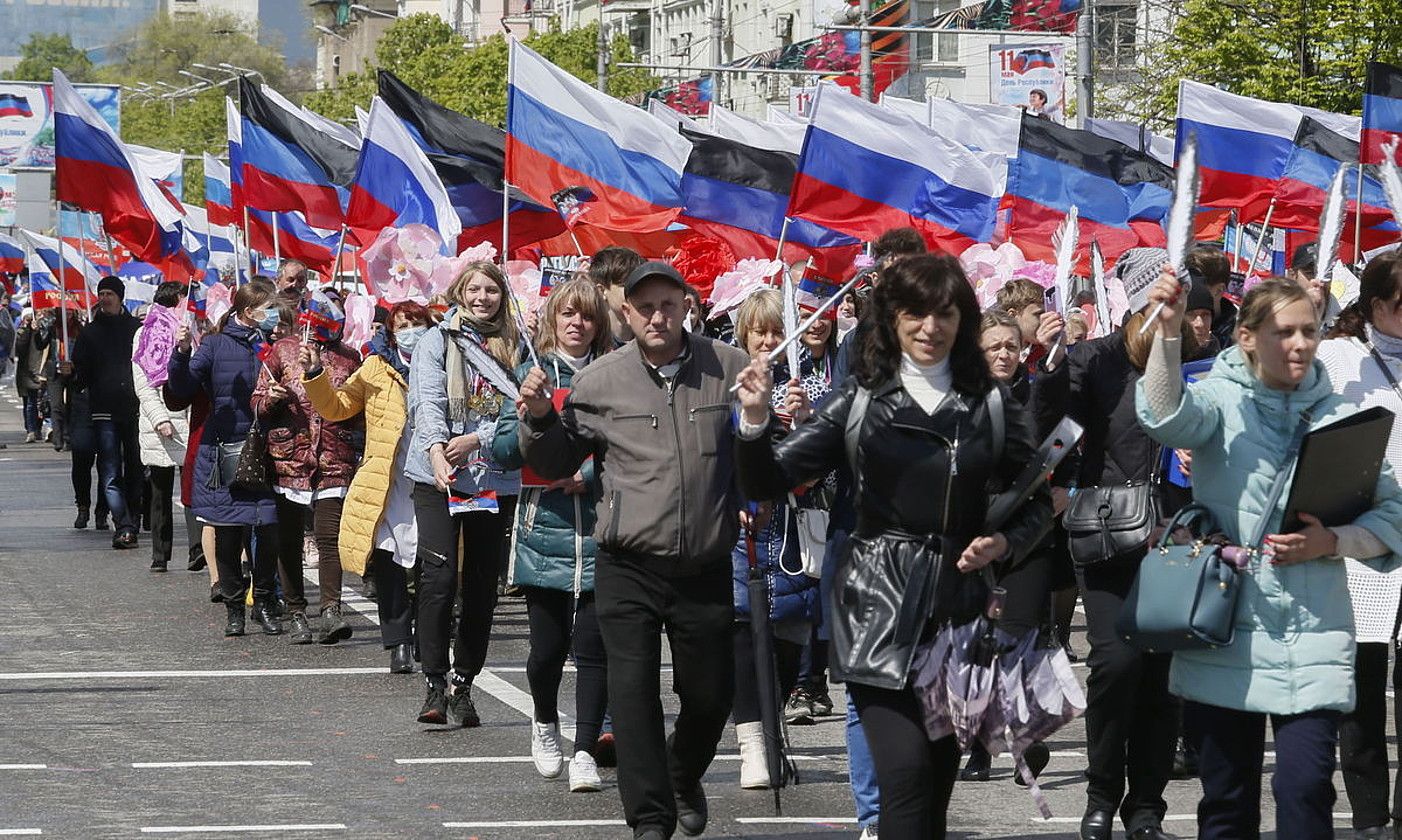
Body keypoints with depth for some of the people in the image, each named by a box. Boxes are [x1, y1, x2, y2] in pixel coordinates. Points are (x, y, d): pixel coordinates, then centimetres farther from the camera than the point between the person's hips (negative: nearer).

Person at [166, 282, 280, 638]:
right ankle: (234, 608, 15)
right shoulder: (216, 345, 2)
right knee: (227, 535, 3)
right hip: (225, 453, -1)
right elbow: (183, 388, -3)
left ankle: (264, 604, 14)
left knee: (269, 532, -3)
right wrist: (182, 354, -18)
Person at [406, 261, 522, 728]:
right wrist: (437, 449, -27)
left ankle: (464, 687, 14)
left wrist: (475, 440, -18)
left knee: (482, 584, 5)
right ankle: (435, 686, -7)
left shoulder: (515, 348, 9)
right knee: (440, 576, -13)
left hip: (497, 479, 3)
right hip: (438, 477, -3)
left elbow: (518, 409, -2)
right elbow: (429, 400, -10)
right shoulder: (437, 341, 4)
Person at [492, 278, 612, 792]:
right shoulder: (532, 373, 7)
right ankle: (545, 723, 31)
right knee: (548, 644, 2)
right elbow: (504, 451, 2)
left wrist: (589, 476, -12)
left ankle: (585, 752, 1)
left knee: (592, 642, -6)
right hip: (544, 525, 0)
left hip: (600, 529, 0)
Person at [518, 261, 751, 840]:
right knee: (633, 691, -5)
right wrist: (540, 418, -9)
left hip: (705, 569, 1)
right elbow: (556, 462, 10)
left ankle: (683, 779, 41)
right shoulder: (600, 381, -1)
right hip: (629, 569, -1)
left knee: (710, 693, 12)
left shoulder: (729, 369, 1)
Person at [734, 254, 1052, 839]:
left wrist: (1004, 544, -6)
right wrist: (754, 421, -19)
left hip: (960, 609, 2)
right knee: (906, 767, -17)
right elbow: (766, 483, 0)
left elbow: (1036, 502, 13)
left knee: (940, 776, 8)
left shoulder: (991, 406, 5)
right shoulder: (860, 401, 2)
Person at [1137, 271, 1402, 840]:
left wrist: (1332, 542, -12)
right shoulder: (1222, 399, 2)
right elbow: (1166, 415, -22)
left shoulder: (1339, 415, 7)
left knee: (1305, 790, -12)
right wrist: (1168, 331, -38)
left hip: (1313, 637, 1)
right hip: (1226, 630, -1)